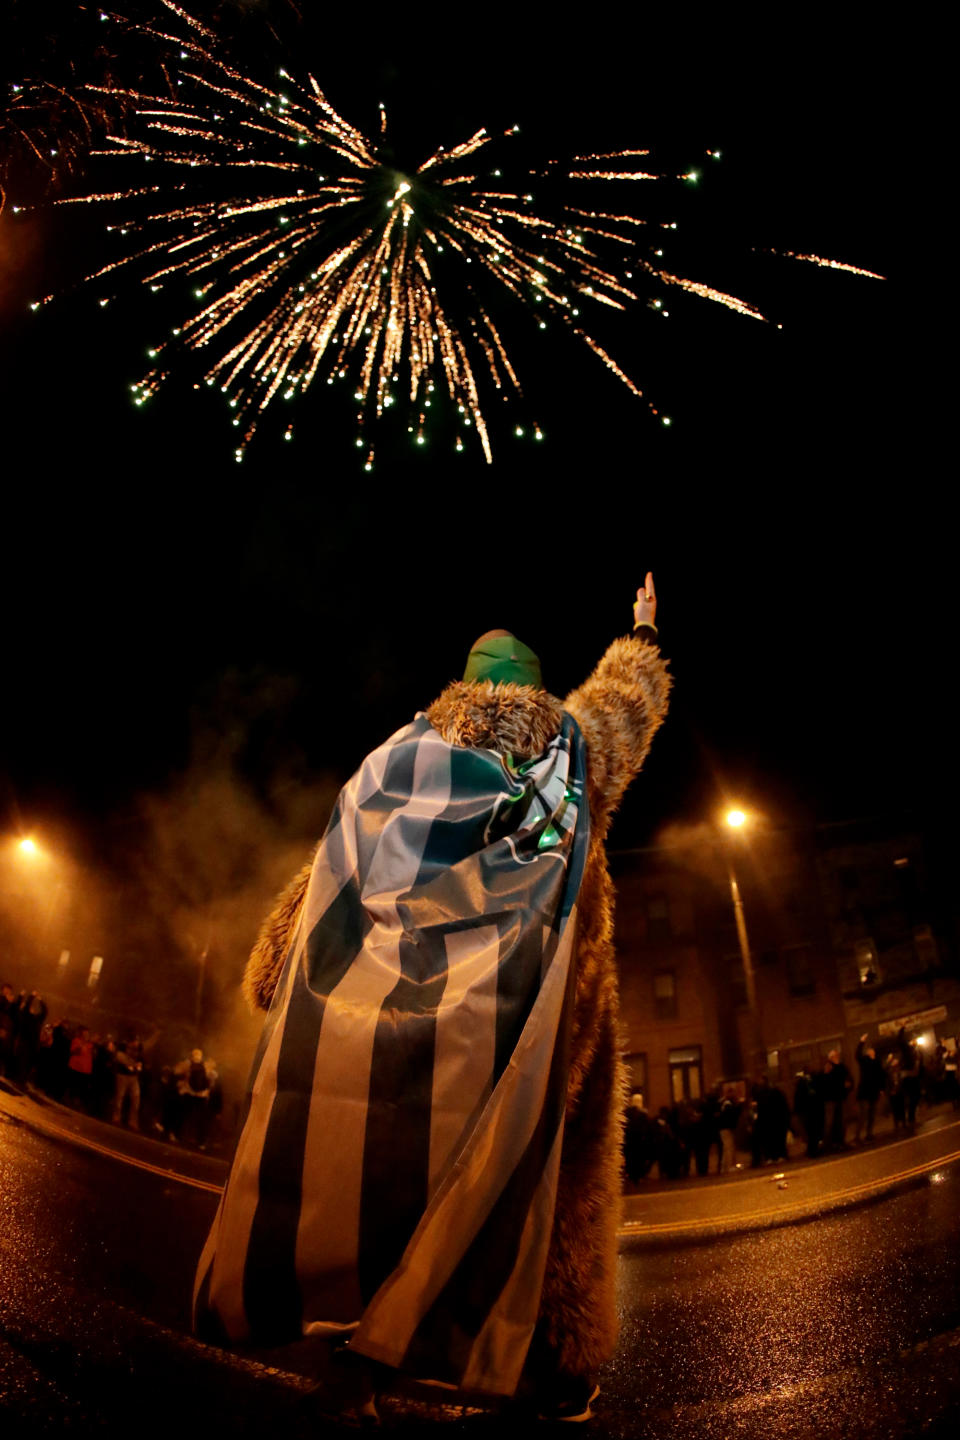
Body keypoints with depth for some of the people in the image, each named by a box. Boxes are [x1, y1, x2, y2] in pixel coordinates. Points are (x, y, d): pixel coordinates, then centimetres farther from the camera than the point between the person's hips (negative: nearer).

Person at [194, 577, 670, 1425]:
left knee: (387, 1149, 8)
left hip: (405, 990, 1)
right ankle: (554, 1362, 14)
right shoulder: (575, 744, 12)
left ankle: (355, 1342, 11)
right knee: (536, 1153, 9)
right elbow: (631, 690, 33)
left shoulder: (411, 751, 10)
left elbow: (335, 873, 7)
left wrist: (282, 961, 10)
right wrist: (644, 630, 52)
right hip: (527, 989, 0)